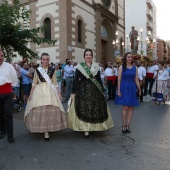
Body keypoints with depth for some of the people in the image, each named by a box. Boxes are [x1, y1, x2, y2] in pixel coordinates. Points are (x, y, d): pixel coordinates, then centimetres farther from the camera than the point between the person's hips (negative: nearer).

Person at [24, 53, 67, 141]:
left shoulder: (52, 70, 5)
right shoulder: (37, 70, 5)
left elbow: (55, 83, 8)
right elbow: (34, 83, 9)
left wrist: (59, 93, 5)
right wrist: (31, 94, 5)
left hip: (50, 92, 1)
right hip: (39, 92, 0)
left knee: (51, 110, 0)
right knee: (39, 111, -4)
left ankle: (46, 131, 15)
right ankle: (43, 129, 9)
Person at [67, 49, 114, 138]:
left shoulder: (96, 66, 8)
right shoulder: (79, 66, 1)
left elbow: (99, 79, 12)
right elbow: (76, 80, -1)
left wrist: (102, 91, 10)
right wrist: (73, 92, -6)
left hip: (95, 90, 3)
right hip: (83, 90, -2)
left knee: (95, 108, 4)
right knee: (83, 109, -3)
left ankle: (93, 126, 20)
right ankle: (85, 129, 5)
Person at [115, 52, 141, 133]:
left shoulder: (135, 68, 9)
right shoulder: (121, 67, 0)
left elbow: (136, 79, 9)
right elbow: (119, 79, -4)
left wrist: (139, 89, 4)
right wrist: (118, 90, -10)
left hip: (132, 88, 4)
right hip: (124, 88, -4)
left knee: (131, 108, 5)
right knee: (125, 107, -7)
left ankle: (128, 125, 15)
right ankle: (124, 126, 6)